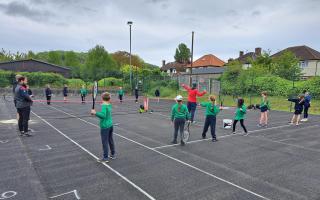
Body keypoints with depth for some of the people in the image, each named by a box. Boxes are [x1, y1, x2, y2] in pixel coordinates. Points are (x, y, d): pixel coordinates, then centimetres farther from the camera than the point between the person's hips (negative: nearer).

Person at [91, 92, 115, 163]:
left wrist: (95, 113, -28)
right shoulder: (109, 105, 4)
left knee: (105, 142, 1)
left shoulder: (104, 106, -18)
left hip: (105, 126, -8)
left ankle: (105, 158, 10)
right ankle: (113, 154, 29)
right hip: (110, 125, 8)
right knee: (111, 140, 18)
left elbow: (103, 115, -31)